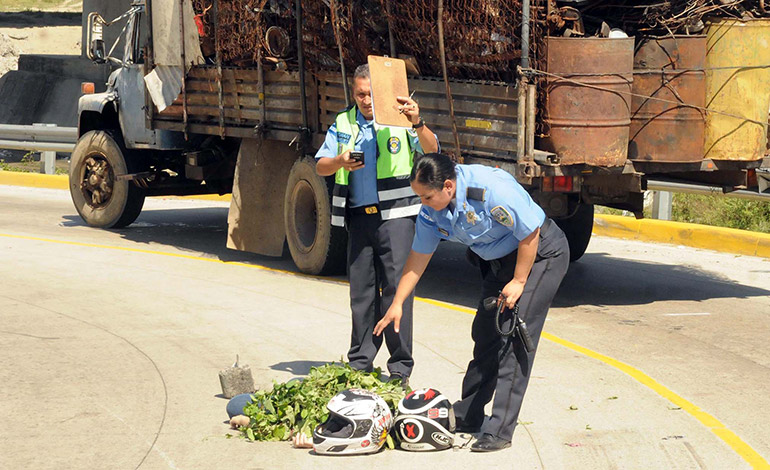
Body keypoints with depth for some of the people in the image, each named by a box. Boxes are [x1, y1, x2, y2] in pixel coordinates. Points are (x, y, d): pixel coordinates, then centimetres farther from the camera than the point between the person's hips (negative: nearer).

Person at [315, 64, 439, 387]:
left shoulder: (399, 120, 2)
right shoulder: (343, 124, 14)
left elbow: (431, 151, -9)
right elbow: (320, 166, 10)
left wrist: (418, 124, -28)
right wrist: (340, 162, -12)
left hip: (395, 215, -4)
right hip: (358, 215, 4)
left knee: (396, 287, -7)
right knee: (360, 290, 9)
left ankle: (400, 369, -3)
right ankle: (360, 363, 18)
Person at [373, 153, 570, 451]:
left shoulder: (493, 189, -33)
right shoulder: (431, 209, -8)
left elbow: (530, 233, -24)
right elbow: (419, 256, 4)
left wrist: (518, 282, -19)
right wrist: (397, 303, 4)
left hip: (540, 253, -8)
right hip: (500, 260, 8)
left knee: (513, 339, -15)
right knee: (484, 334, 10)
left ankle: (499, 432, -15)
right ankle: (467, 418, 23)